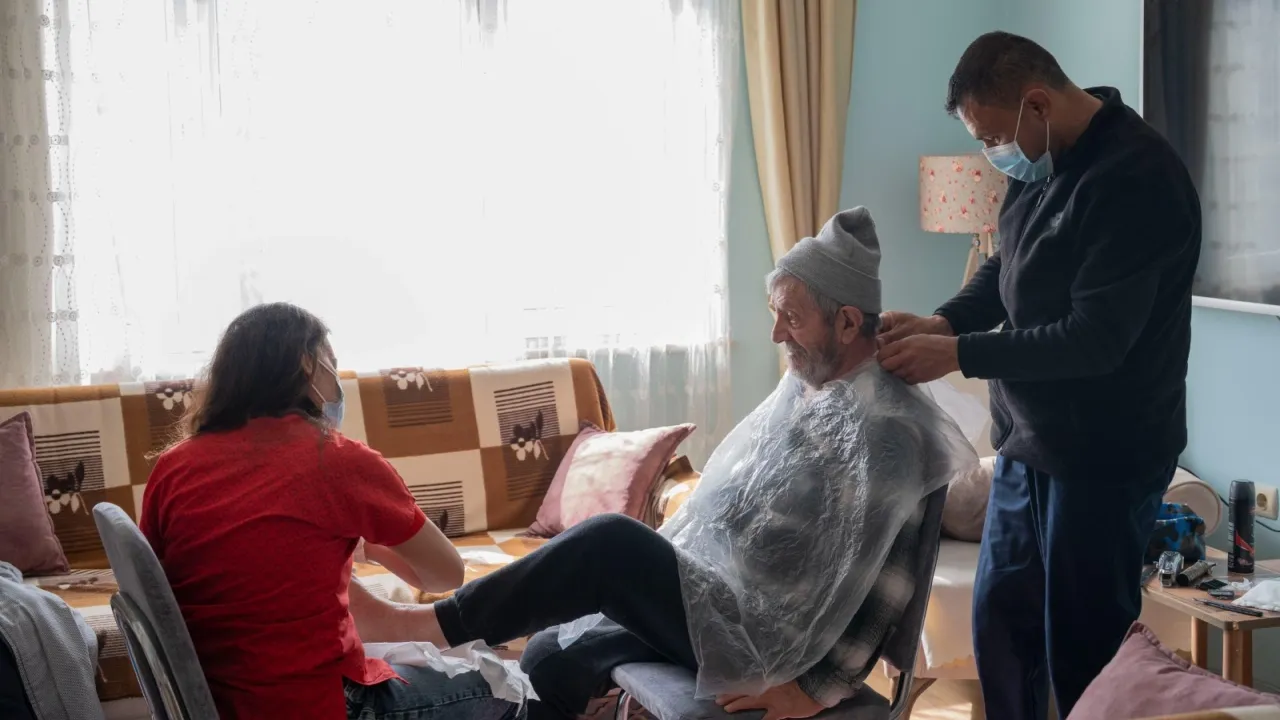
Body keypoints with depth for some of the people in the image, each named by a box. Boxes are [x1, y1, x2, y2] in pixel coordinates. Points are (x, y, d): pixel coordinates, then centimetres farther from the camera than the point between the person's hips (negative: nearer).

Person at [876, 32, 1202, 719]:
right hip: (1028, 443, 9)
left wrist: (957, 354, -21)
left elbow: (1096, 340, -25)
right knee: (1000, 623, 18)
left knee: (1084, 649, 2)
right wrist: (941, 322, -2)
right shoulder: (1040, 166, 6)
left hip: (1105, 459, -9)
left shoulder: (1135, 180, -22)